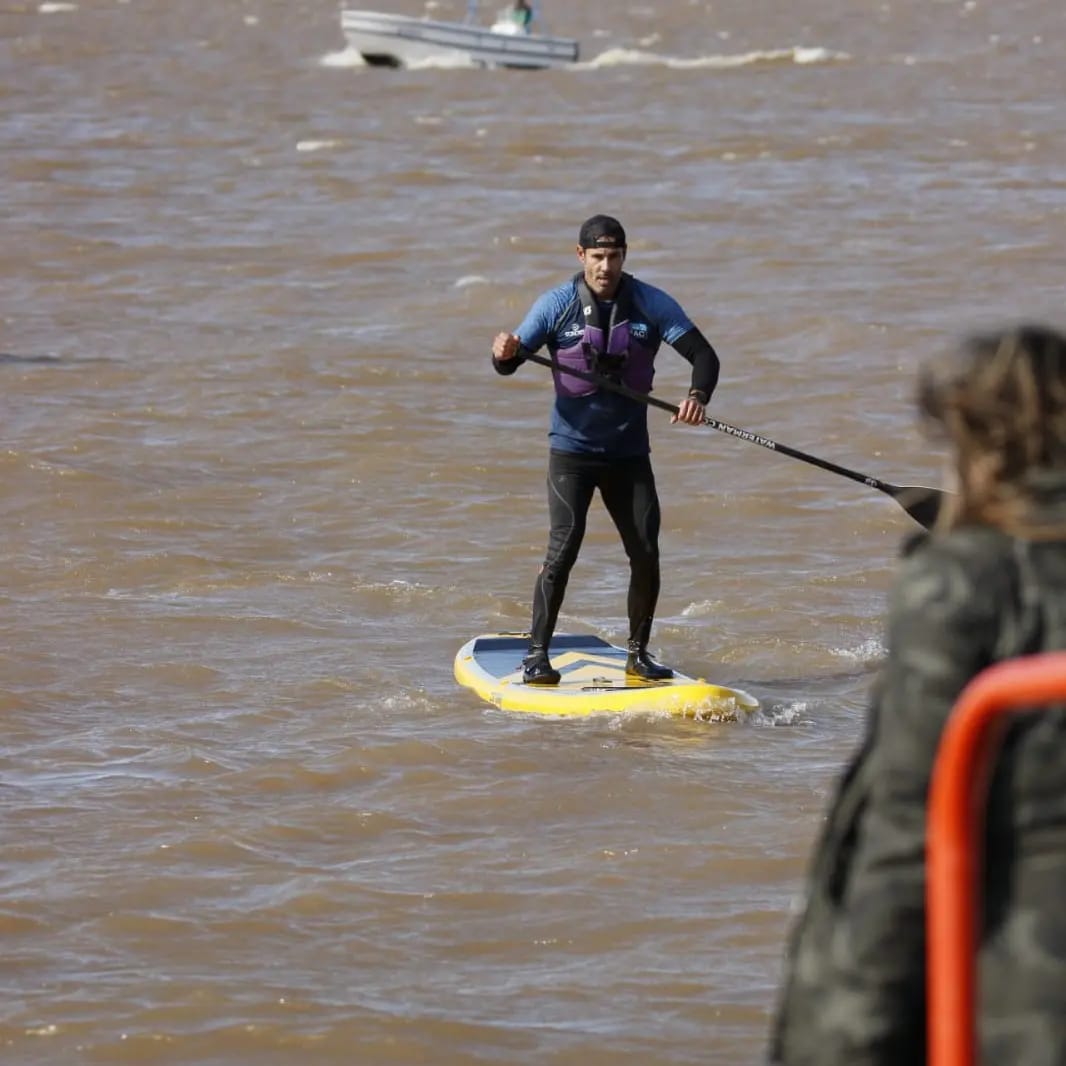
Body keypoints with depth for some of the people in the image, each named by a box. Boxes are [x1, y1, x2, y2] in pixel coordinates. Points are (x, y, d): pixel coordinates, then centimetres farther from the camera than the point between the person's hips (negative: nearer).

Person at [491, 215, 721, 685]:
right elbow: (510, 363, -8)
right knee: (563, 549, -15)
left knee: (646, 553, -3)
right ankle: (536, 655, -9)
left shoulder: (651, 304, -3)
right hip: (572, 449, -2)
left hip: (629, 452, 2)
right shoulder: (556, 305, -6)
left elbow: (702, 354, -6)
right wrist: (504, 353, -34)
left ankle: (638, 654, 13)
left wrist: (697, 396, -27)